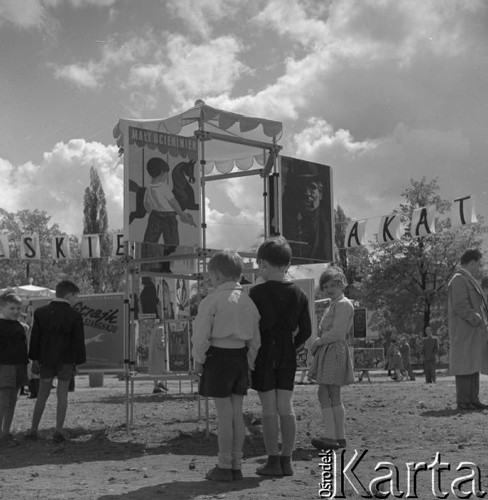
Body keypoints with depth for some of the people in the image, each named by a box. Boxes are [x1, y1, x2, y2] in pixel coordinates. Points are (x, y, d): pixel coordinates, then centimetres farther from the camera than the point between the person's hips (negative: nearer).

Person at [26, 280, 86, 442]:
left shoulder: (40, 312, 1)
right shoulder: (75, 316, -8)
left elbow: (35, 338, 4)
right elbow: (78, 341, -6)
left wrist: (34, 359, 10)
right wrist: (78, 361, 3)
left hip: (46, 360, 3)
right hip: (66, 360, -3)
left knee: (42, 395, 13)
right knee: (62, 395, 5)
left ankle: (33, 430, 13)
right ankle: (58, 431, 3)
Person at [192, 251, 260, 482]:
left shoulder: (212, 301, -12)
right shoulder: (248, 301, 7)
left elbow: (201, 336, -12)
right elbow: (255, 338, 11)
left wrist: (198, 360, -1)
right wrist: (249, 361, 18)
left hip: (219, 356, -6)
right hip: (241, 357, 6)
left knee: (224, 412, -1)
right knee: (237, 411, 10)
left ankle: (225, 467, 5)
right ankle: (236, 465, 15)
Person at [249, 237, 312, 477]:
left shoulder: (257, 292, -10)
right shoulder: (299, 294, 3)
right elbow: (306, 331, 4)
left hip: (264, 355, -4)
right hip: (287, 357, 4)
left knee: (269, 408, 0)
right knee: (286, 407, 8)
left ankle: (273, 461, 3)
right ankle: (286, 460, 11)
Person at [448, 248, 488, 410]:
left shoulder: (468, 280, 23)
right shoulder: (459, 280, -11)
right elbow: (461, 306, -19)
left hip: (474, 332, 10)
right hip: (464, 332, -10)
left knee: (474, 366, 9)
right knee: (465, 366, -9)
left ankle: (473, 400, 12)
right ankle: (463, 402, -8)